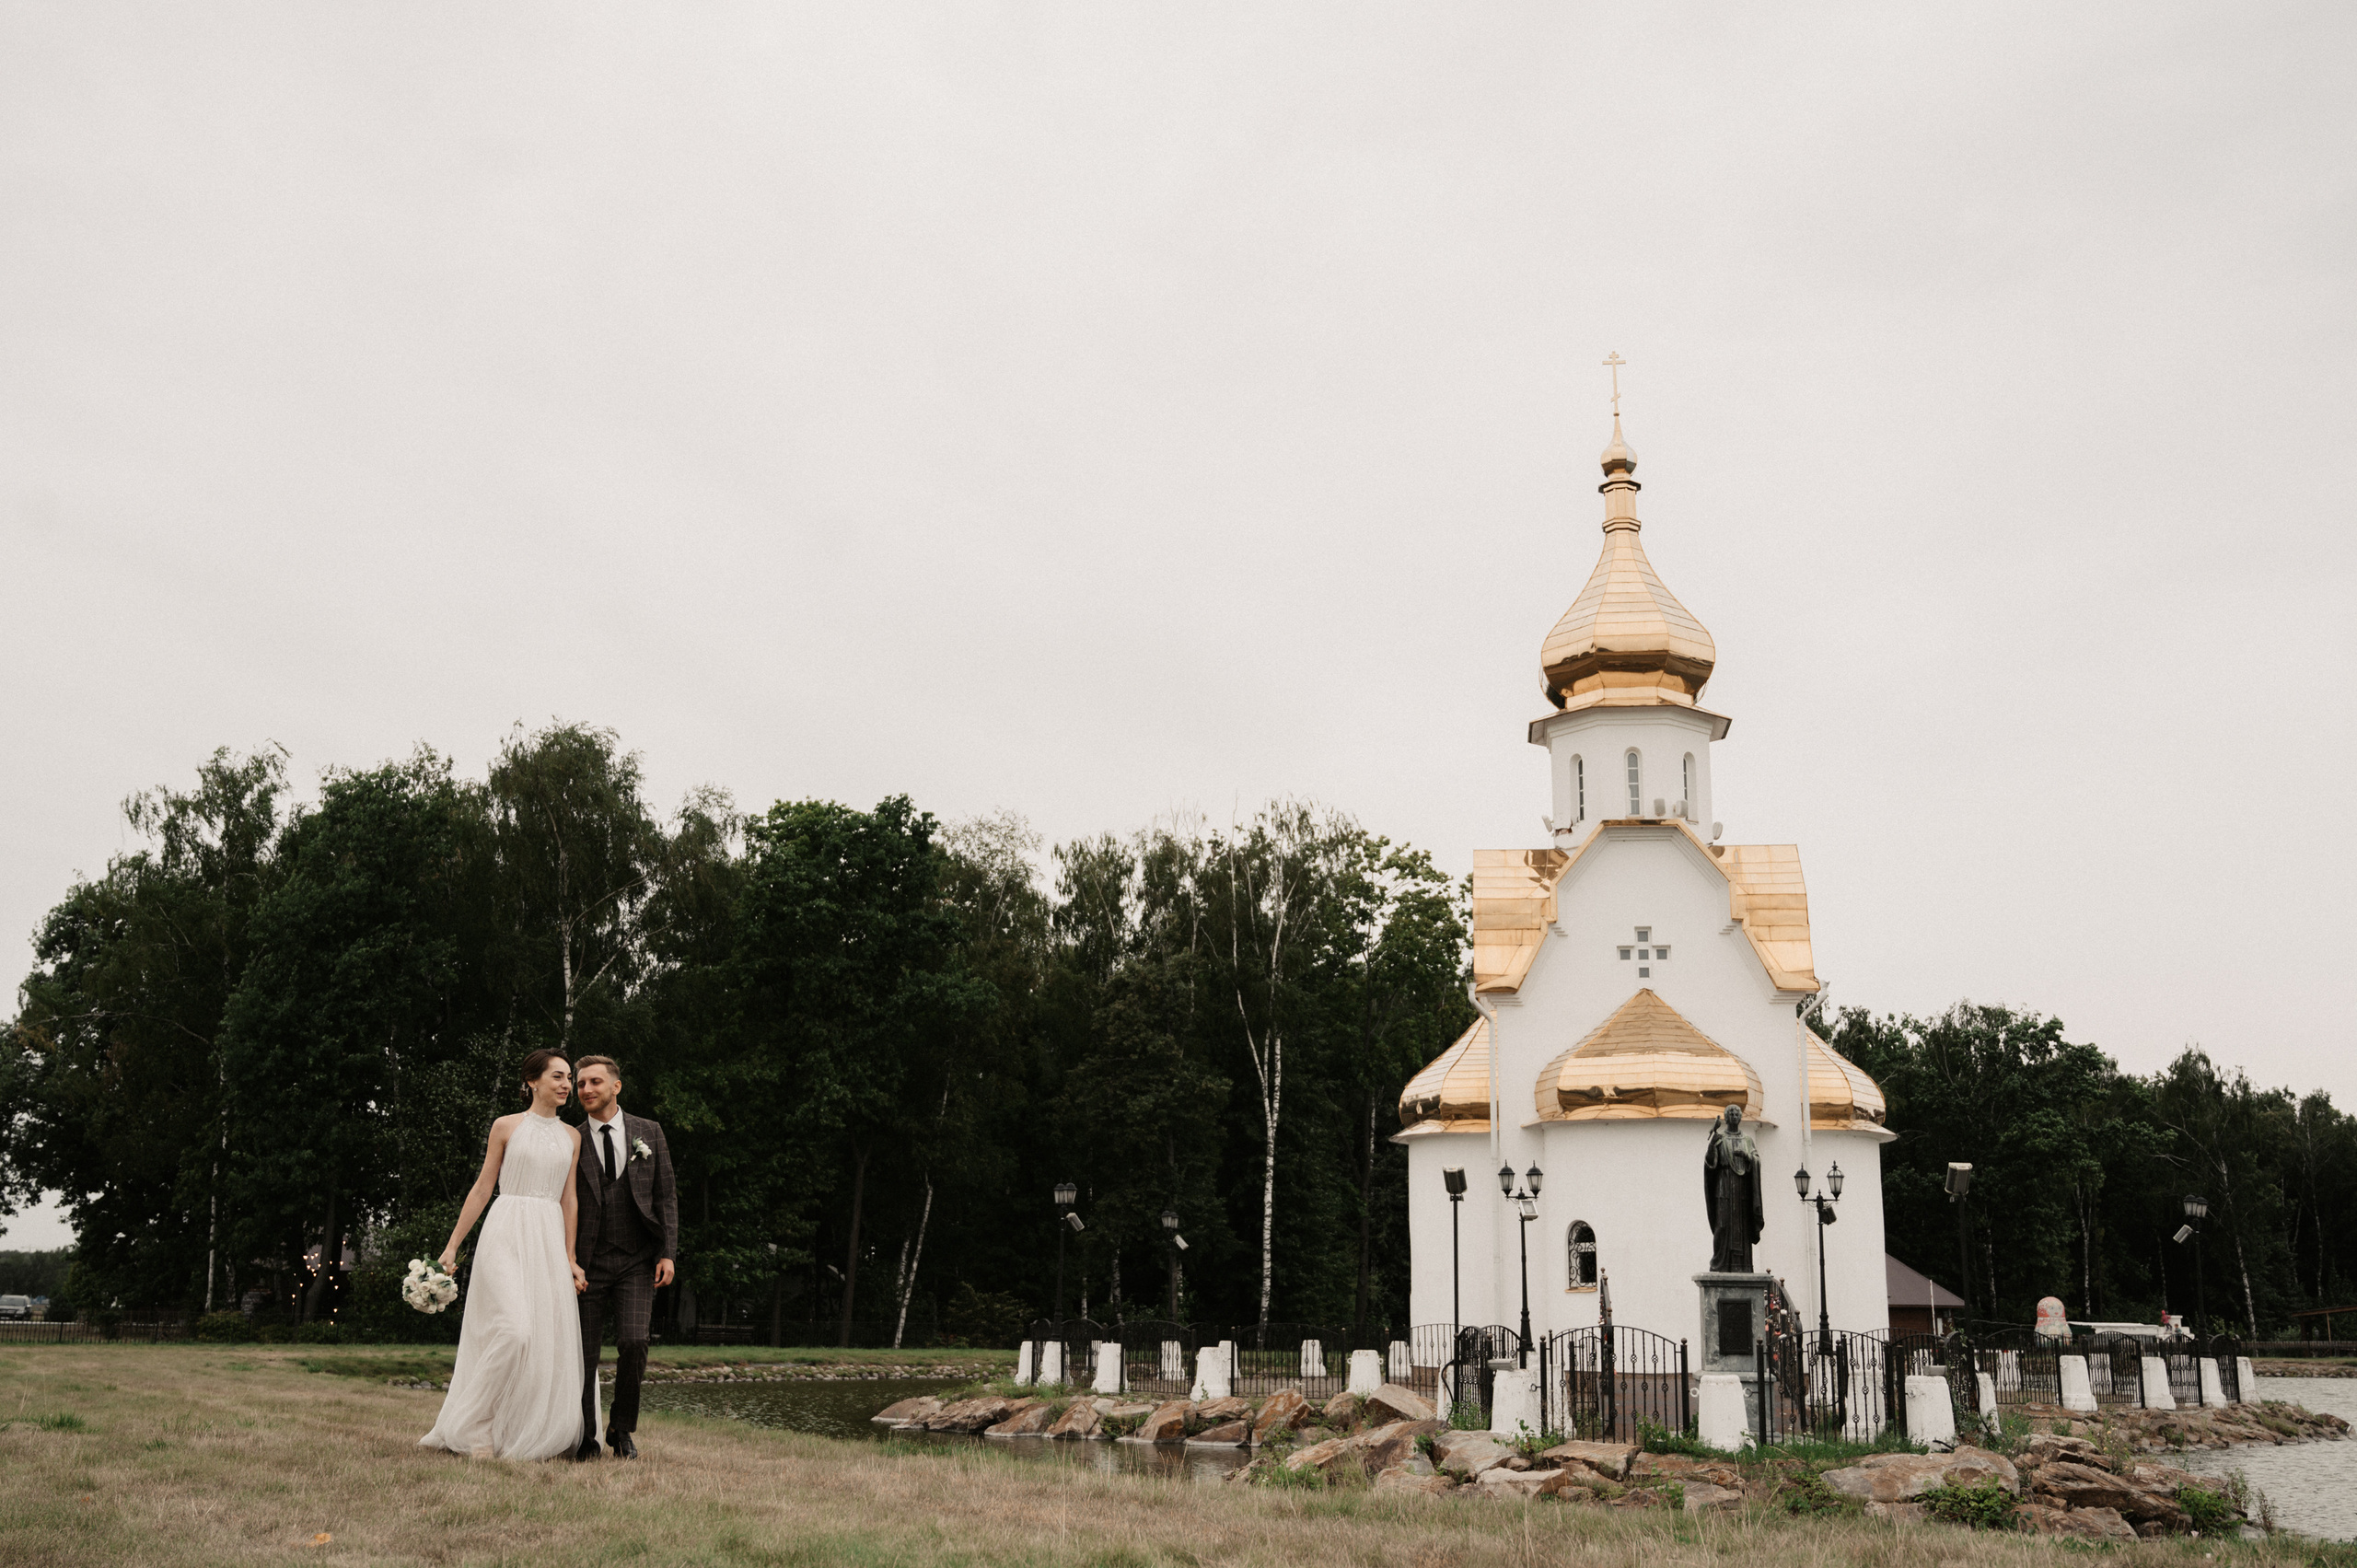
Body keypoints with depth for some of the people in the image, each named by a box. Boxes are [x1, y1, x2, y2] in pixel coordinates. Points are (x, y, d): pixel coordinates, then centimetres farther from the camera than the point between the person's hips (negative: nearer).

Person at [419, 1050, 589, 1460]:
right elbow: (482, 1188, 5)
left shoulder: (571, 1137, 13)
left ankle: (526, 1437, 9)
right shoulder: (507, 1127, 3)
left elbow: (569, 1199, 13)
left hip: (549, 1241, 4)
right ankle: (477, 1429, -6)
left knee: (549, 1340, -2)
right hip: (507, 1234, -4)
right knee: (512, 1330, -19)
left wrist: (569, 1258, 9)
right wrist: (452, 1246, 3)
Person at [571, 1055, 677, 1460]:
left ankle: (621, 1429, 7)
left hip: (638, 1261, 0)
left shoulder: (648, 1132, 7)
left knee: (633, 1342, -13)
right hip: (590, 1261, 0)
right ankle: (586, 1439, 19)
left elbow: (665, 1196, 8)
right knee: (585, 1354, 1)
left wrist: (668, 1252, -1)